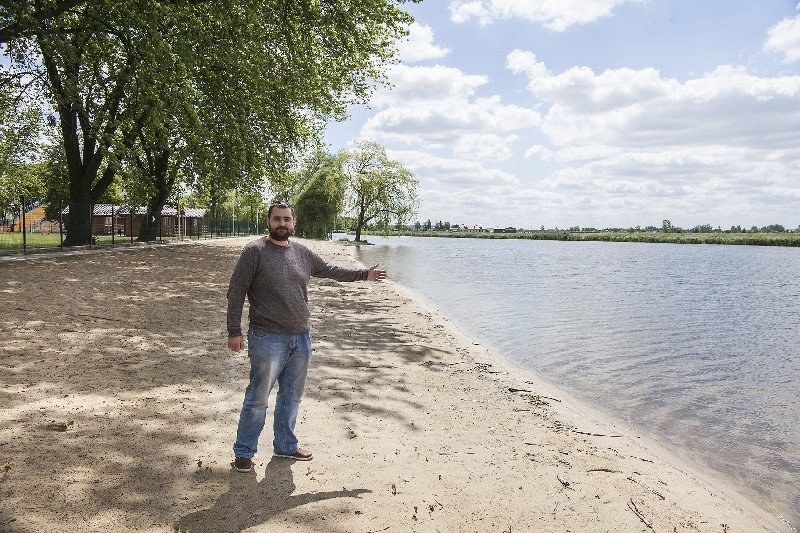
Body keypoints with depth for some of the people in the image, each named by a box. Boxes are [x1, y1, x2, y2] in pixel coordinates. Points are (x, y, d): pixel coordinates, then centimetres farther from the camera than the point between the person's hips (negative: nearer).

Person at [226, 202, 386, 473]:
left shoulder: (303, 253, 9)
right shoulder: (254, 252, -8)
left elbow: (330, 270, 24)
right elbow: (236, 292, -9)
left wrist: (364, 274, 27)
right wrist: (234, 331, -14)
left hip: (300, 338, 6)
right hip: (268, 339, -6)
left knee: (292, 396, 16)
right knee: (257, 398, 0)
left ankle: (285, 445, 32)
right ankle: (244, 452, 16)